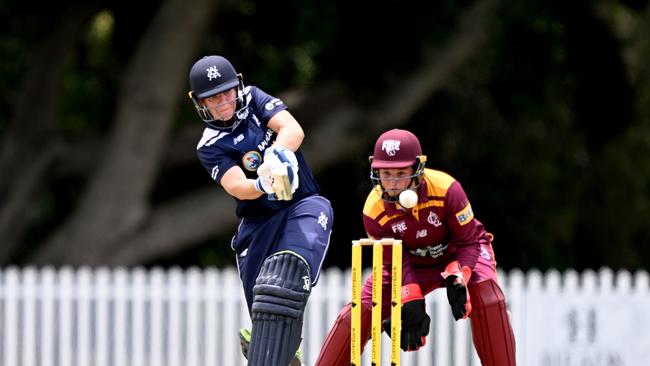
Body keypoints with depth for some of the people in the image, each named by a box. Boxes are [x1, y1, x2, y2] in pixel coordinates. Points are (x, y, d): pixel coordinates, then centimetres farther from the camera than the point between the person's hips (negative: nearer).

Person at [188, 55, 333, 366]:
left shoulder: (253, 100, 6)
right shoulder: (210, 147, 2)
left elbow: (293, 130, -10)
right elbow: (236, 187, -15)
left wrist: (276, 155, -32)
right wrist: (263, 184, -38)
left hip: (303, 204, -2)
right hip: (259, 222, 2)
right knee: (264, 314, -5)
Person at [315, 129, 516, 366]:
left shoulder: (446, 190, -33)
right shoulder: (374, 211, -24)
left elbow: (469, 242, -23)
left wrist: (456, 278, -39)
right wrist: (412, 301, -32)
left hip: (458, 255, -2)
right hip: (413, 263, 2)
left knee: (487, 300, -32)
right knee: (357, 315, -8)